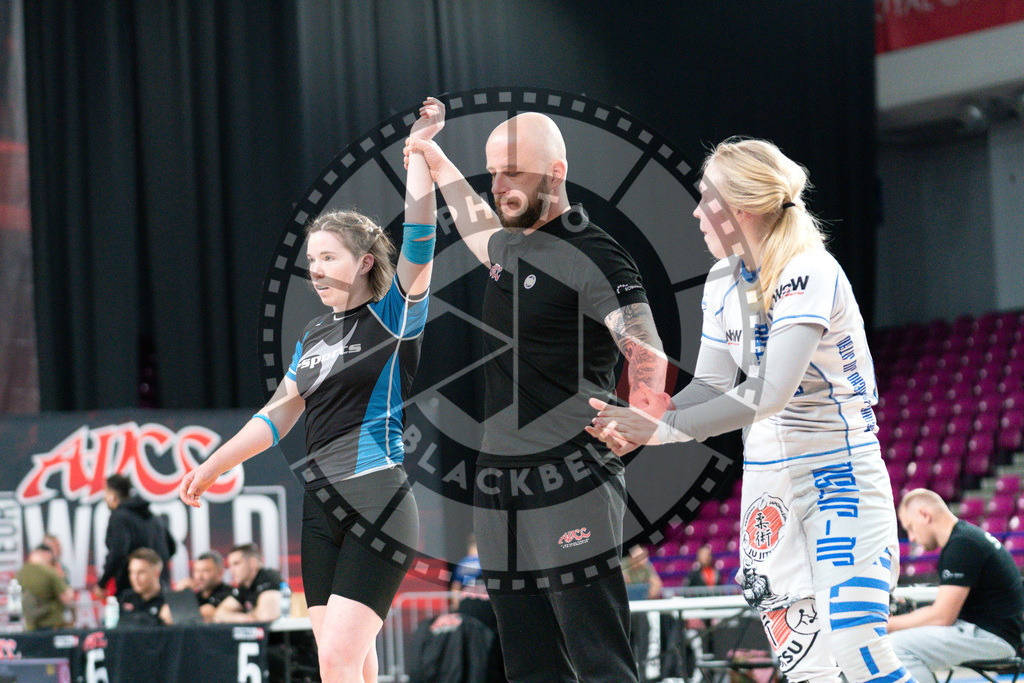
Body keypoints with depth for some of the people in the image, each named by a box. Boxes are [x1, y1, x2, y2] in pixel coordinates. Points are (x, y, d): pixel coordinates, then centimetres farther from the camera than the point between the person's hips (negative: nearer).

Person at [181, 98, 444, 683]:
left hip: (380, 504, -7)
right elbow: (280, 414, 24)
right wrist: (212, 468, 22)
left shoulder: (395, 316, -2)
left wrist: (420, 147, -17)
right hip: (321, 506, 7)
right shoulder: (314, 336, 18)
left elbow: (419, 238, -14)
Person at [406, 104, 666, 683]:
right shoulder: (512, 245, 16)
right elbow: (482, 230, 43)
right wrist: (441, 167, 52)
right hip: (499, 490, 8)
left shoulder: (593, 256, -10)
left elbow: (647, 355, -23)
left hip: (570, 492, -8)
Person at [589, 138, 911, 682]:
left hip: (840, 469, -7)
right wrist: (641, 423, -13)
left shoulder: (808, 274, -20)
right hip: (766, 470, 7)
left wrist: (662, 428, -26)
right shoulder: (723, 281, 6)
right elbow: (712, 383, 5)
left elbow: (769, 393, -29)